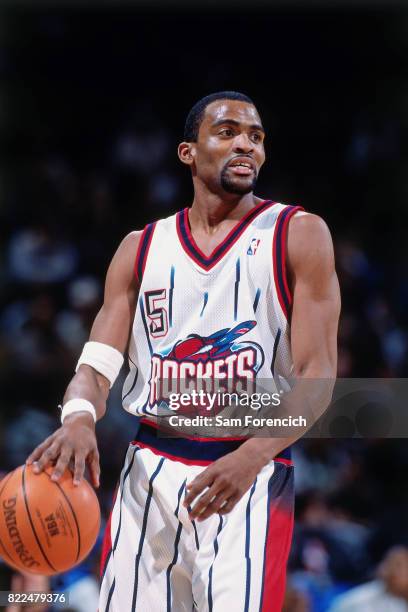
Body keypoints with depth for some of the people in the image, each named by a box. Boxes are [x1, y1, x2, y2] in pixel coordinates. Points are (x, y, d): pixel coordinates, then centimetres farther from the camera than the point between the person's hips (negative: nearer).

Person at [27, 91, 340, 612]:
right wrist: (78, 417, -20)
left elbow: (317, 375, -6)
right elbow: (97, 364, 5)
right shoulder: (141, 249, 12)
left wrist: (250, 458, -21)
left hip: (253, 476, -3)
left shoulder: (298, 235, 1)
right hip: (148, 474, 3)